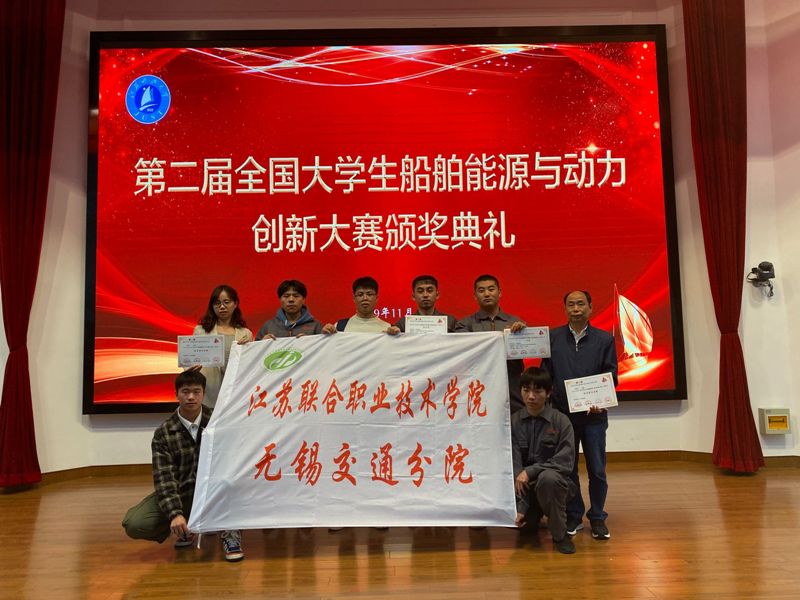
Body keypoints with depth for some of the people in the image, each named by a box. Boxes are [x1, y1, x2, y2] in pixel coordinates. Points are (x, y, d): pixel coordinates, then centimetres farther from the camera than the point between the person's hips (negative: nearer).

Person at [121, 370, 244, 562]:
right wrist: (175, 514, -30)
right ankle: (189, 527, 8)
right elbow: (164, 477, -16)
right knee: (134, 525, -19)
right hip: (181, 493, 1)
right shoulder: (163, 433, -7)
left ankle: (229, 531, -20)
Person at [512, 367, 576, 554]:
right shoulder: (514, 422, -4)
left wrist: (530, 471, -23)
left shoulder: (561, 421, -8)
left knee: (547, 478, -36)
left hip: (553, 479, -3)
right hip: (526, 485, 4)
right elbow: (514, 463, -9)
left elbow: (565, 462, -14)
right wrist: (520, 506, -17)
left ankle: (560, 535, -12)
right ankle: (533, 515, 20)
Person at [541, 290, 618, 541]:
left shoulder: (605, 339, 4)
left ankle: (597, 518, 21)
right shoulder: (552, 338, 4)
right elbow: (545, 374, 5)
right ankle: (573, 516, 23)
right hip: (562, 413, 1)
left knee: (597, 470, 4)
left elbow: (611, 376, 2)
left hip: (594, 414, 0)